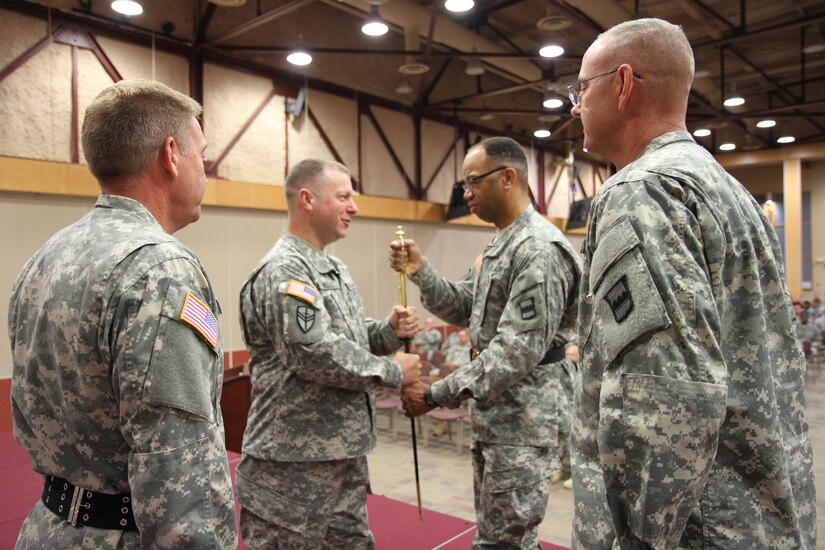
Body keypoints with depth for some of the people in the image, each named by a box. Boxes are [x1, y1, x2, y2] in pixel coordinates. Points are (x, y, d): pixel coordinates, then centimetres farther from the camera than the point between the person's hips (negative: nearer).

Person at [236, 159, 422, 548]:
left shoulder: (334, 268, 12)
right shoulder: (283, 271, -18)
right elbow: (318, 356, -27)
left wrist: (390, 331, -3)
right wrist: (393, 372, -14)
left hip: (344, 456, 9)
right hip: (294, 465, -9)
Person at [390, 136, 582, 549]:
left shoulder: (539, 248, -21)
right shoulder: (499, 244, 12)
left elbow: (519, 351, -26)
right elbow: (463, 309, 12)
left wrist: (437, 396, -22)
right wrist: (420, 272, -4)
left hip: (523, 423, -10)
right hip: (491, 416, 10)